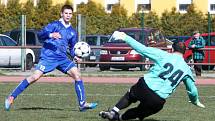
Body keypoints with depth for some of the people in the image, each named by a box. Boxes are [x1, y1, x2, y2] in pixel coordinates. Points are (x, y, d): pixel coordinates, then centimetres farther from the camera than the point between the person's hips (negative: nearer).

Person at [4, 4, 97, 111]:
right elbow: (40, 34, -11)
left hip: (62, 58, 6)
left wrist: (75, 56, 6)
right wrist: (50, 35, -30)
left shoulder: (72, 32, 18)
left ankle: (83, 104, -5)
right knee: (35, 77, -17)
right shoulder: (55, 25, -1)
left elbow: (72, 47, 27)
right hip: (48, 57, -6)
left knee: (77, 74, -8)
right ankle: (11, 97, -10)